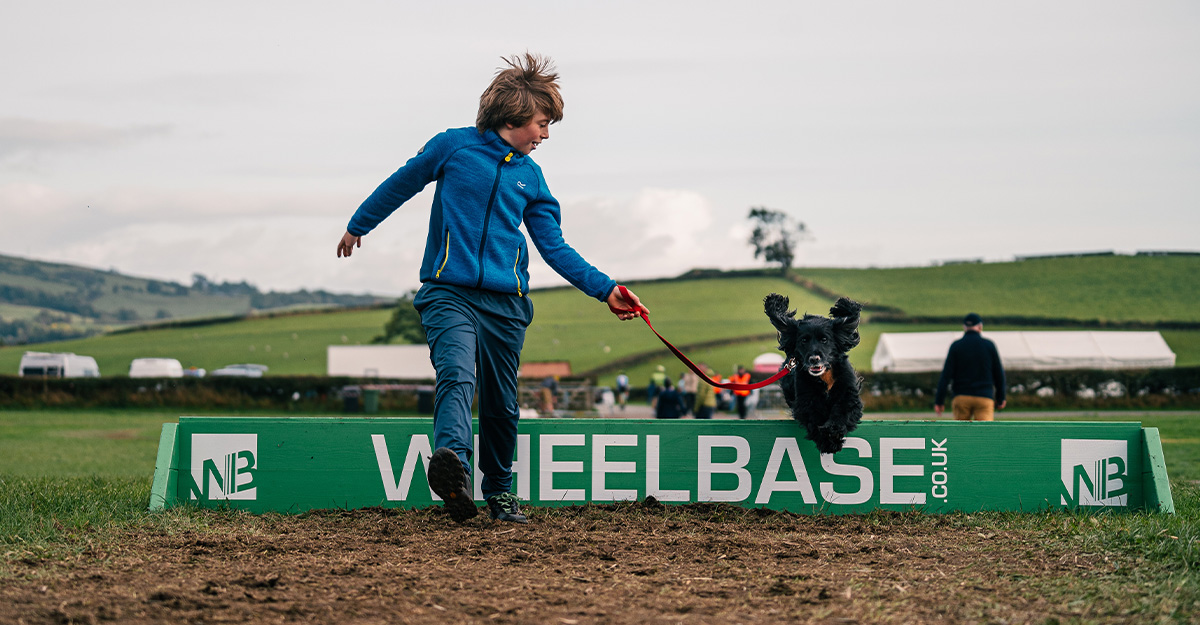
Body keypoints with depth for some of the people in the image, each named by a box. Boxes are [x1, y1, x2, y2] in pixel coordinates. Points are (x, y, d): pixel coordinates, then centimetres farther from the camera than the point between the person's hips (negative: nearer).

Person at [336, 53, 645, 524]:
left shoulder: (530, 176, 14)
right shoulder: (453, 146, 3)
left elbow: (555, 248, 14)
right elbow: (400, 185, 17)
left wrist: (606, 289, 4)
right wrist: (358, 226, 26)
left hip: (506, 304, 4)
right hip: (448, 292, -4)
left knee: (501, 406, 9)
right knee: (456, 372, -29)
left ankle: (500, 491, 26)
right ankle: (452, 462, -51)